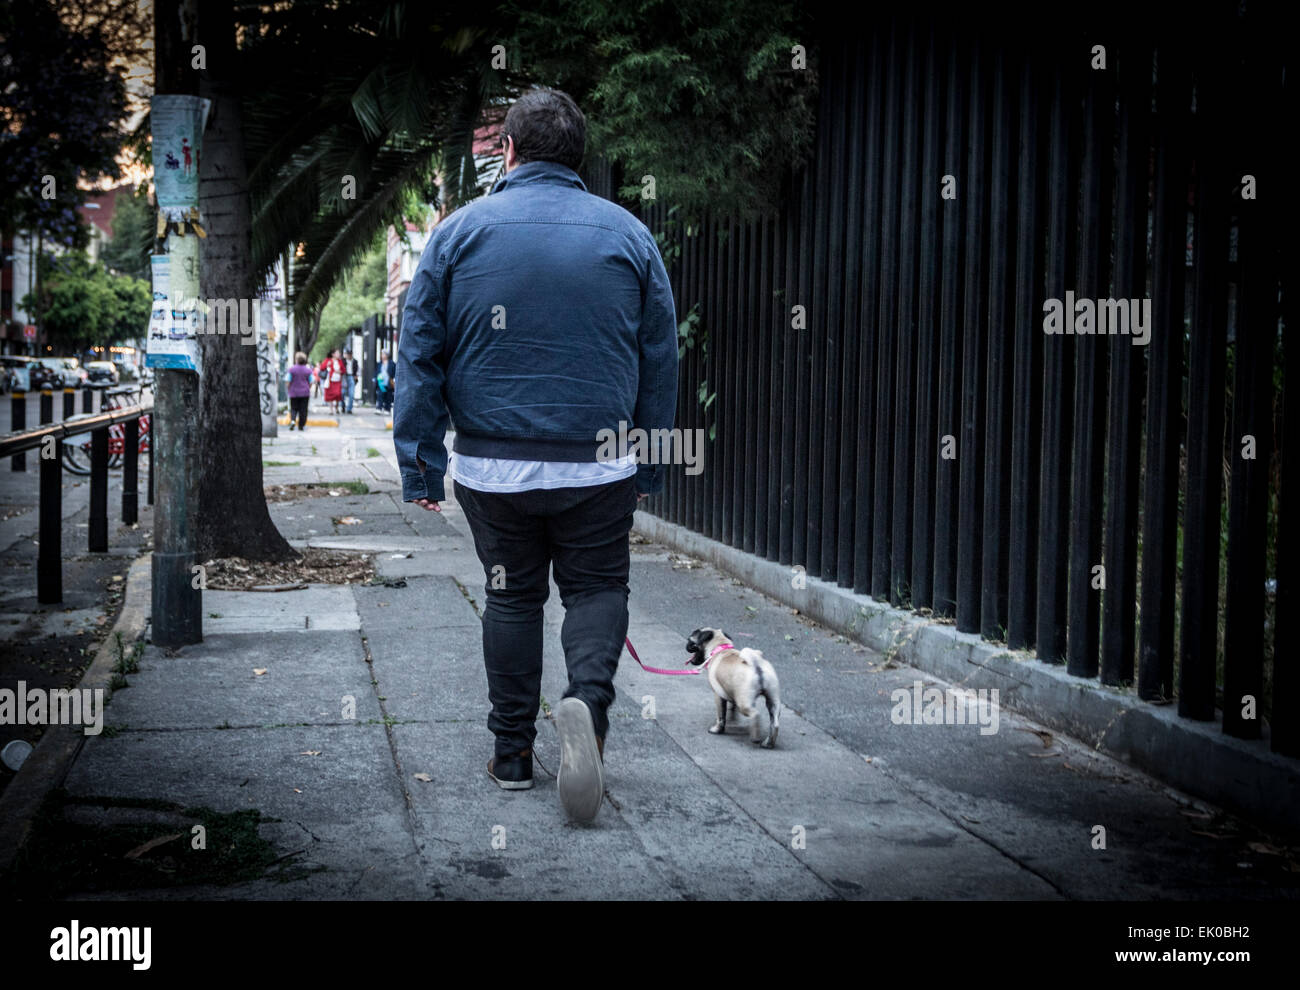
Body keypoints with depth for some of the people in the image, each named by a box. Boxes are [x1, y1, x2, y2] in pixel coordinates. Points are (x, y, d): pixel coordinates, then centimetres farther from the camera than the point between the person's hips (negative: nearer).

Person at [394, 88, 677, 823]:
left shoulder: (459, 232, 0)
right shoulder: (628, 234, 2)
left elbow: (420, 357, 0)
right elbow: (661, 363, 6)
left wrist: (422, 462, 4)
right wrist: (650, 469, 13)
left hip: (493, 465, 1)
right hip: (598, 466, -1)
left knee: (513, 597, 15)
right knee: (597, 590, 11)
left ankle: (512, 753, 21)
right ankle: (589, 700, -16)